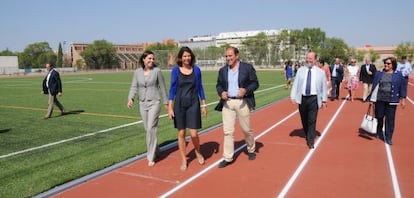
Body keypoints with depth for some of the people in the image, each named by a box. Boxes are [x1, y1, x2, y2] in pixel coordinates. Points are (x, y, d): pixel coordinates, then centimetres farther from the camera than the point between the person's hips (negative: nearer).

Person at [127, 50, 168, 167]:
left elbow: (162, 87, 0)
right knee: (147, 129, 12)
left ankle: (151, 157, -3)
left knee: (151, 128, -12)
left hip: (154, 103, -4)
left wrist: (166, 102, 4)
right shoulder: (137, 72, 4)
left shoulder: (157, 71, -5)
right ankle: (155, 149, 34)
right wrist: (130, 98, -16)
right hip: (142, 104, 4)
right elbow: (134, 87, 1)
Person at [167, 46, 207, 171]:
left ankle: (198, 152, 26)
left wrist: (204, 105, 6)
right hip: (179, 104, 0)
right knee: (181, 133, 5)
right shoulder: (176, 70, -2)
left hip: (193, 104, 0)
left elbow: (200, 87, 7)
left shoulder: (196, 70, 1)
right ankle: (184, 160, 20)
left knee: (193, 134, -5)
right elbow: (172, 89, 0)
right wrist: (170, 108, -5)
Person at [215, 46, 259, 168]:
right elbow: (218, 85, 13)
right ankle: (228, 158, 10)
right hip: (227, 103, 3)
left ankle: (251, 150, 37)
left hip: (242, 102, -2)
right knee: (227, 131, 0)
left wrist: (246, 90, -21)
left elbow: (255, 83, -2)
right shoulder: (223, 70, 7)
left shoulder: (247, 67, -3)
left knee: (246, 129, 11)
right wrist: (221, 93, -9)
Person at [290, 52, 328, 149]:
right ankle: (307, 135, 36)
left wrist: (324, 100, 4)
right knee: (304, 120, 12)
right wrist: (293, 97, -7)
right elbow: (295, 84, 2)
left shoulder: (320, 72, 3)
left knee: (312, 120, -5)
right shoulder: (300, 70, 6)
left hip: (314, 98, -2)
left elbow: (324, 87, 6)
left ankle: (310, 141, 3)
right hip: (302, 98, 2)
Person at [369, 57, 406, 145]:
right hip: (379, 99, 1)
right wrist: (372, 98, 3)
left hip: (391, 101, -1)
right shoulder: (379, 73, 4)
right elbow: (374, 86, 5)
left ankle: (388, 138, 9)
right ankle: (379, 133, 32)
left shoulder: (398, 75, 2)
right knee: (379, 117, 11)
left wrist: (403, 99, 1)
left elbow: (402, 88, 4)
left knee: (390, 119, 1)